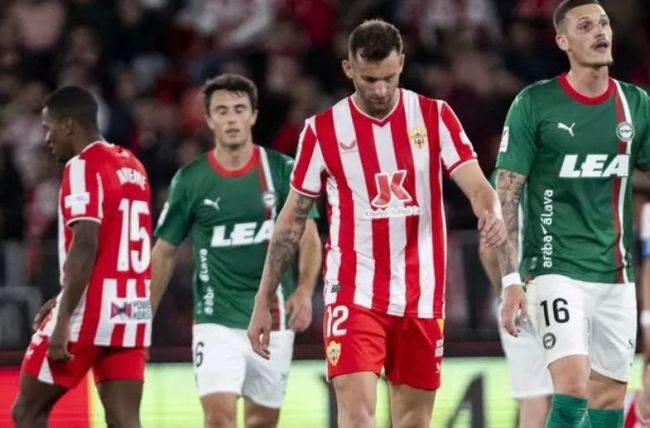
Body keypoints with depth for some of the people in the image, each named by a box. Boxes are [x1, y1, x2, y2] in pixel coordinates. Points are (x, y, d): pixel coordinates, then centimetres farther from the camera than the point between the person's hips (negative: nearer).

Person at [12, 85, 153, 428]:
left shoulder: (82, 167, -10)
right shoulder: (133, 168, 16)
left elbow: (86, 247, -20)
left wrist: (62, 321, -21)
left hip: (91, 310, -8)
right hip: (132, 310, 8)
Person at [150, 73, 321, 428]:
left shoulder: (282, 171, 0)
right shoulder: (189, 180, 0)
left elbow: (308, 237, 3)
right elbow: (165, 252, 8)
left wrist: (304, 291, -13)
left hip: (273, 318, 1)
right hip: (216, 320, -1)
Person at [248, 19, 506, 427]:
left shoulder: (435, 117, 0)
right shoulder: (323, 130, -1)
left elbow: (476, 185, -8)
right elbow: (292, 220, 6)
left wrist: (491, 213, -33)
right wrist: (264, 301, 4)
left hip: (421, 296, 2)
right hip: (353, 294, -2)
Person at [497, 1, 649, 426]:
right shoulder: (534, 104, -4)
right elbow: (506, 196, -5)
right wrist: (511, 279, -12)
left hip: (616, 276, 5)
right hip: (557, 272, -5)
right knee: (573, 391, -19)